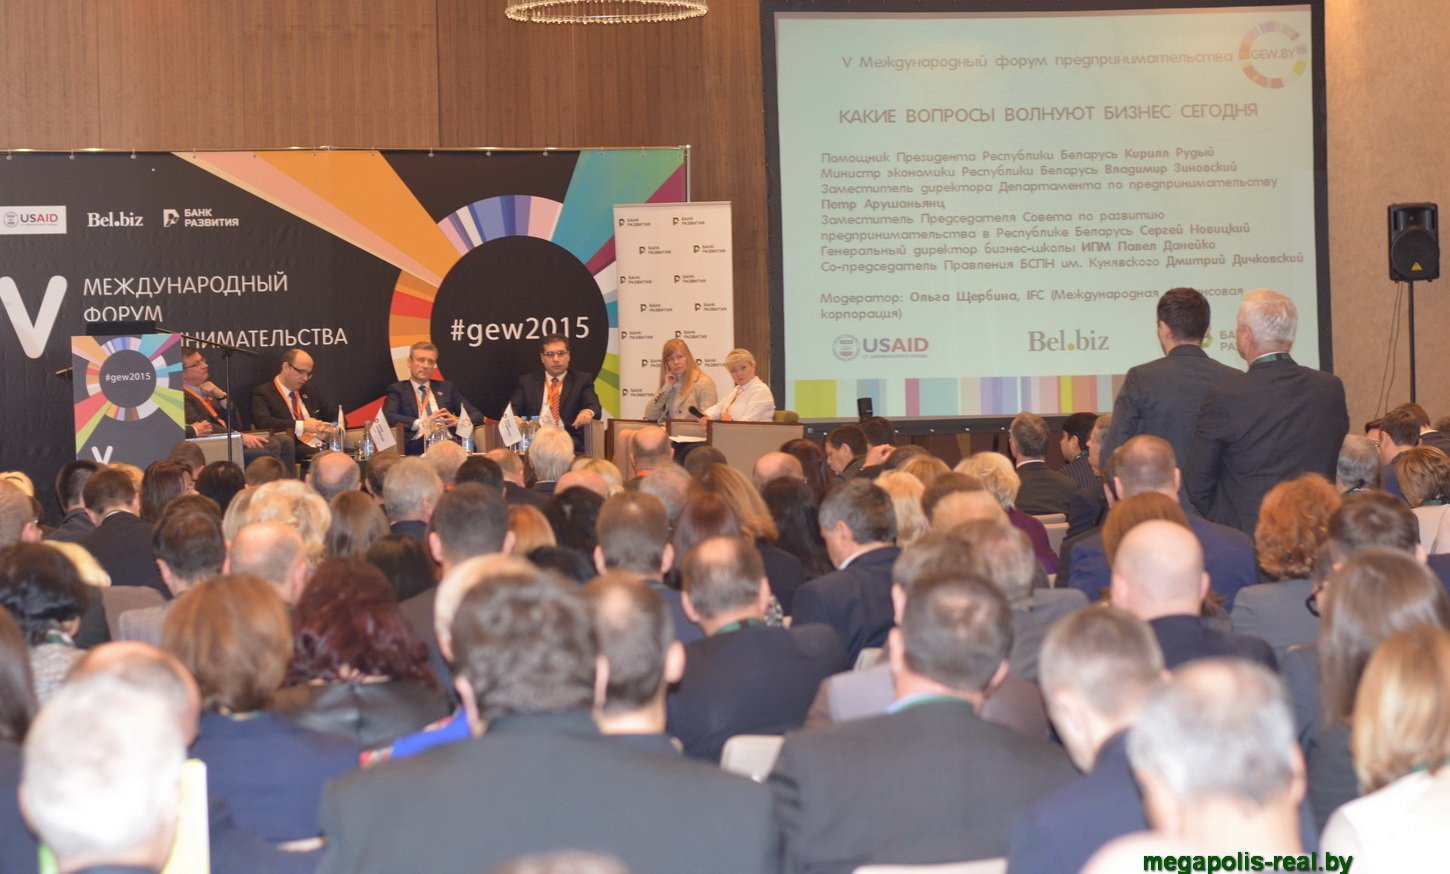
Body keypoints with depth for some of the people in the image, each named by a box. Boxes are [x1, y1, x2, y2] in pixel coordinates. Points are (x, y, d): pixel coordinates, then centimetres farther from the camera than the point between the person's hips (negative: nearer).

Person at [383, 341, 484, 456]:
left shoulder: (446, 388, 23)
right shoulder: (398, 389, 13)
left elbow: (477, 416, 18)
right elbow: (387, 416, -6)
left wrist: (459, 422, -6)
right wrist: (420, 423, -18)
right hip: (416, 449, -3)